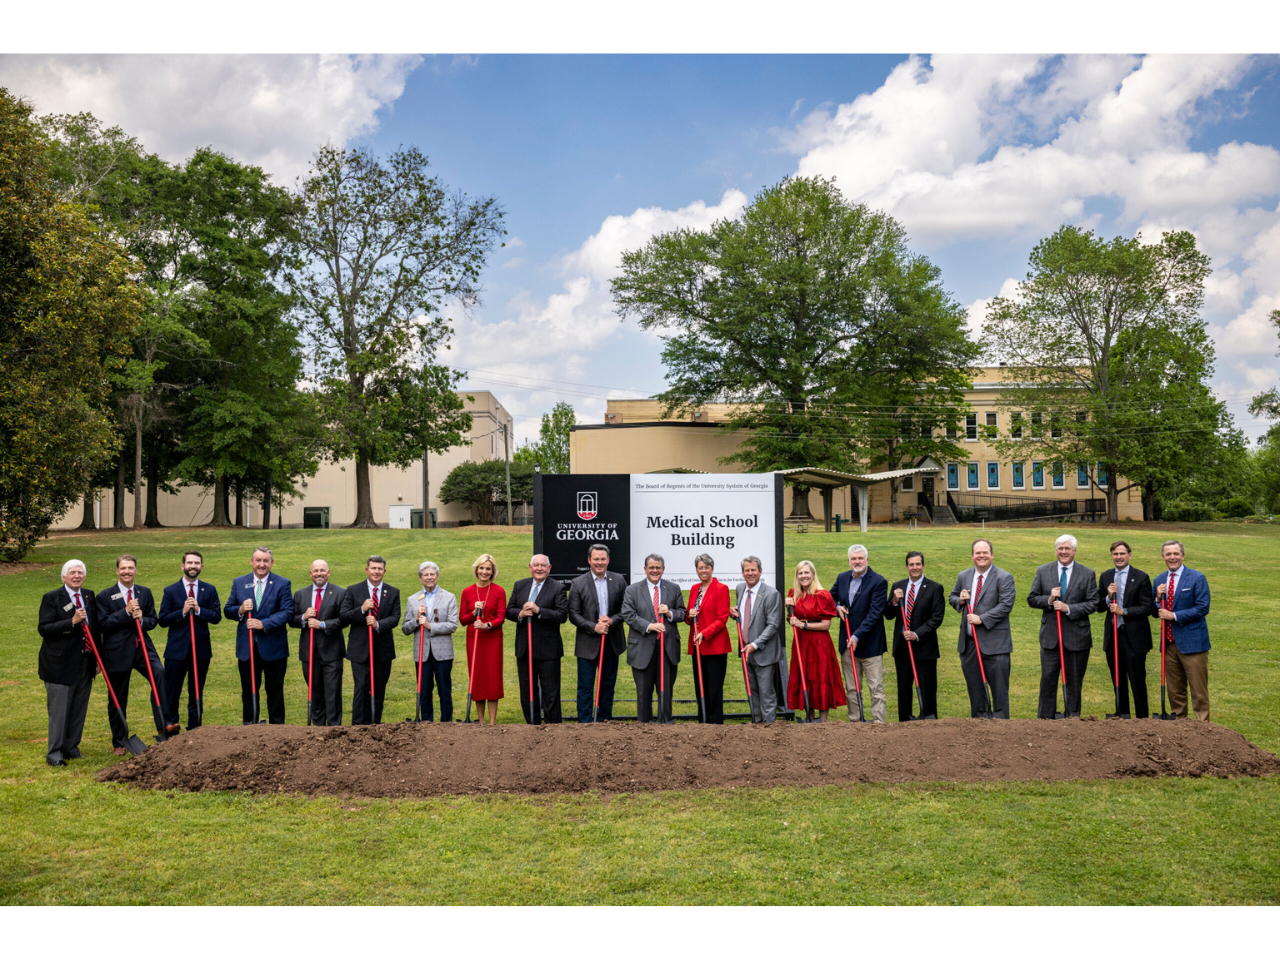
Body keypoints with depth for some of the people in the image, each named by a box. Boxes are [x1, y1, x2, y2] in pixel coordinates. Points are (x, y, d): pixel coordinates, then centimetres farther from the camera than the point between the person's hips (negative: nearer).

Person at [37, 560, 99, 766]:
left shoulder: (89, 596, 10)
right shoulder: (51, 598, -7)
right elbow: (43, 628, -15)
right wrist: (72, 621, -25)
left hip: (85, 663, 5)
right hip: (60, 664, -5)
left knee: (79, 710, 11)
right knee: (58, 711, -1)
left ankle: (71, 748, 22)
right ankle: (54, 753, 7)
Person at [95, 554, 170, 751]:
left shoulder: (145, 593, 9)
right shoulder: (104, 596, -2)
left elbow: (153, 620, 9)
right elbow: (103, 624, -11)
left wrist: (142, 619, -14)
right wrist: (126, 611, -19)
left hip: (142, 648, 2)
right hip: (117, 652, -2)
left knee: (160, 673, -27)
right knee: (118, 700, 9)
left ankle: (163, 725, -28)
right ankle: (119, 743, 25)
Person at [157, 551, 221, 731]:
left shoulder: (210, 590, 5)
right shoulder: (170, 591, 1)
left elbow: (217, 616, -1)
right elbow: (162, 620, -3)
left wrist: (198, 610, -15)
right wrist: (182, 611, -16)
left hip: (201, 649, 2)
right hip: (177, 649, -2)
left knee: (196, 693, 10)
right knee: (171, 694, 2)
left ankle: (194, 730, 18)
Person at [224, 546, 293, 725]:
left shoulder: (283, 584, -1)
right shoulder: (239, 583, 8)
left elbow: (287, 612, -10)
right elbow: (227, 610, 10)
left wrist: (263, 624, -20)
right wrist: (240, 610, -12)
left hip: (273, 648, -2)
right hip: (247, 648, 2)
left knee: (275, 691, 6)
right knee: (248, 690, 10)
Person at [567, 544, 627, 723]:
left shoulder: (619, 580, 4)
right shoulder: (578, 584, -3)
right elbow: (573, 614, -5)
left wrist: (612, 620, -13)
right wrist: (594, 627, -15)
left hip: (612, 641, 3)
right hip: (588, 643, -3)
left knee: (608, 684, 12)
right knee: (585, 686, 0)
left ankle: (605, 719, 24)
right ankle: (584, 722, 7)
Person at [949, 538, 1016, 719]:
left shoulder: (1004, 578, -6)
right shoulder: (963, 576, 11)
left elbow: (1005, 605, -14)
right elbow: (952, 597, 23)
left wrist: (981, 619, -18)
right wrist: (960, 600, -1)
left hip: (994, 643, -5)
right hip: (968, 642, 6)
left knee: (999, 688, -2)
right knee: (974, 688, 13)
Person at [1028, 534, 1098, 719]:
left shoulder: (1087, 574, 2)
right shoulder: (1042, 571, 6)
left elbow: (1093, 603, -3)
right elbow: (1031, 599, 5)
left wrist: (1069, 608, -15)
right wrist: (1049, 599, -14)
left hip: (1076, 636, -1)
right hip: (1050, 636, 1)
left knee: (1074, 681, 8)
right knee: (1048, 679, 2)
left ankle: (1073, 717, 19)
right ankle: (1045, 718, 9)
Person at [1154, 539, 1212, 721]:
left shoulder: (1197, 578, -5)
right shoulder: (1159, 580, 11)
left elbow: (1203, 608, -11)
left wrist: (1175, 616, -15)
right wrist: (1158, 598, -6)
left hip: (1191, 643, -5)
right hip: (1169, 643, 5)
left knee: (1198, 690, -2)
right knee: (1175, 690, 13)